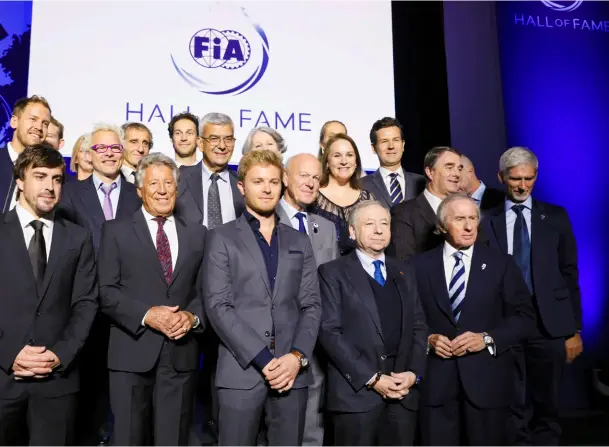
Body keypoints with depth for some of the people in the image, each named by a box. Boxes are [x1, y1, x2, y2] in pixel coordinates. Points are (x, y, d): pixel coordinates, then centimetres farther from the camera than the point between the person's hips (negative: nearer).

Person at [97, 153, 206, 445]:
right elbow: (106, 292, -3)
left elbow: (205, 290, 9)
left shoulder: (197, 234, 11)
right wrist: (147, 315, -16)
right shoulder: (116, 231, 4)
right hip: (132, 352, -2)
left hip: (181, 354, 2)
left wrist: (193, 317, -11)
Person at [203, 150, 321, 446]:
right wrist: (262, 359, -12)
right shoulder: (222, 238, 3)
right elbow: (218, 306, -6)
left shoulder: (299, 242, 14)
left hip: (292, 370, 3)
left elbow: (311, 305, 8)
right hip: (241, 371, -3)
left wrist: (297, 356, -8)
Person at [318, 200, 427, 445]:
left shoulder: (405, 273, 15)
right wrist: (371, 379, -13)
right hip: (356, 391, -4)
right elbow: (329, 332, -9)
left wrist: (414, 372, -2)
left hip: (403, 391, 5)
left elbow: (419, 327, 13)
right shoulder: (333, 272, -2)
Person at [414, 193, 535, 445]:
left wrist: (488, 339, -12)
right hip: (435, 377, 0)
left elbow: (524, 316, 1)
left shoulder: (501, 264, 3)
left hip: (487, 376, 0)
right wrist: (428, 338, -11)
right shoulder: (420, 265, 4)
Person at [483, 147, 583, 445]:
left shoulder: (556, 217, 7)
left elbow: (569, 275, 6)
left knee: (547, 406, 10)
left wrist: (575, 330, 2)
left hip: (549, 324, 1)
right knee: (514, 407, 7)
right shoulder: (487, 222, 3)